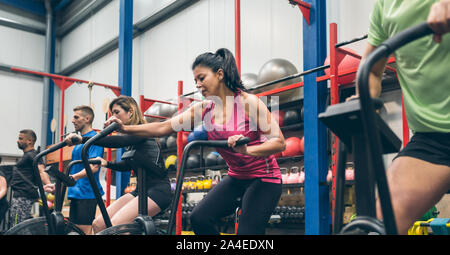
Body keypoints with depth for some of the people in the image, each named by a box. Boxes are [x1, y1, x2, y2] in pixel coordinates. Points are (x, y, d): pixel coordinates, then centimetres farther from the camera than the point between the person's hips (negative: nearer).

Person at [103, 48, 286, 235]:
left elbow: (279, 142, -21)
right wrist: (126, 128, -16)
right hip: (236, 177, 6)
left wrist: (247, 150, -37)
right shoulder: (203, 109, -1)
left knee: (247, 232, -14)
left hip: (263, 178, -5)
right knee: (199, 218, -10)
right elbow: (164, 127, -6)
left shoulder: (249, 102, -17)